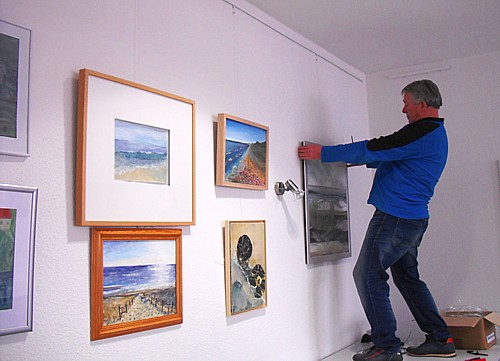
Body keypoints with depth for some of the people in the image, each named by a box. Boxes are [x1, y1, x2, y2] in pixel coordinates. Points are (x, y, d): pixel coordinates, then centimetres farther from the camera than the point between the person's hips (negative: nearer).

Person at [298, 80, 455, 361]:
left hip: (395, 217, -10)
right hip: (414, 218, 11)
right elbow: (386, 156, 25)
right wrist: (357, 157, 18)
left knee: (369, 275, -6)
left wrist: (323, 153, -13)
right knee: (407, 277, 18)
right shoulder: (436, 134, 19)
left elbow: (374, 149, -18)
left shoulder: (422, 132, -14)